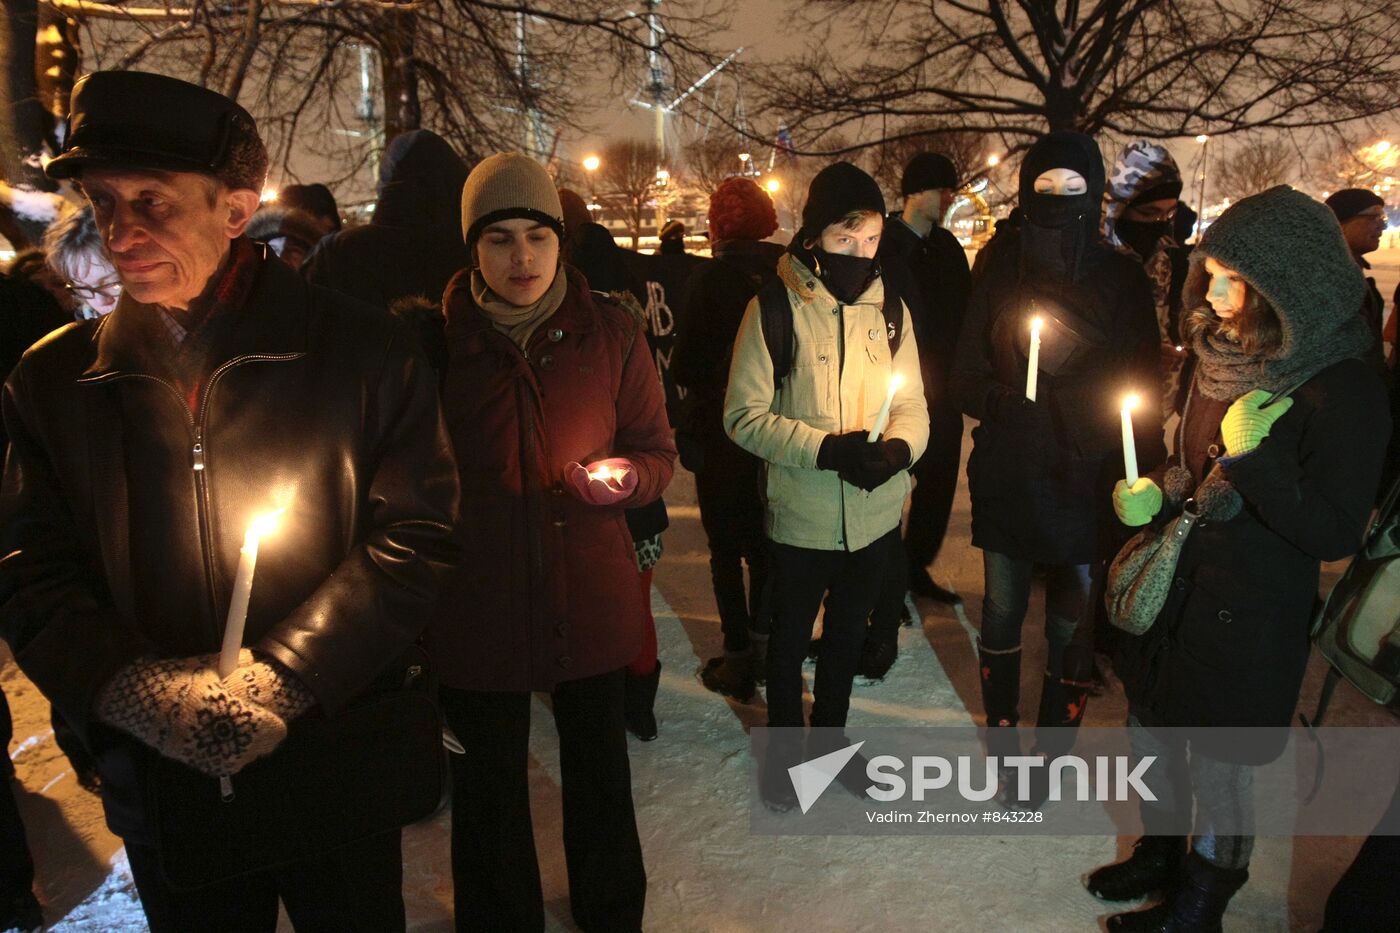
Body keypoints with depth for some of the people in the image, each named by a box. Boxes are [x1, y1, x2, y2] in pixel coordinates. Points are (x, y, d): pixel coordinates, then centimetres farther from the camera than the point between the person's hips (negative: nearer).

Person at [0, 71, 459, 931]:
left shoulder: (362, 351, -8)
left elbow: (416, 537, -10)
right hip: (160, 788, 3)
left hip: (339, 771, -2)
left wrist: (275, 681, -18)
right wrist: (147, 694, -16)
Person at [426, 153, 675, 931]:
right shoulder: (438, 334, -6)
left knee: (600, 771, 18)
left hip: (591, 596, 1)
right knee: (490, 786, 15)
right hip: (477, 601, -1)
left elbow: (657, 451, 2)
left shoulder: (608, 329, -4)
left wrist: (623, 477, -20)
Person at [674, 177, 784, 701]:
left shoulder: (710, 278, -14)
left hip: (720, 433, -5)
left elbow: (687, 364, -13)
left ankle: (739, 658, 11)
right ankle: (763, 647, 29)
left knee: (726, 549, 7)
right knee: (762, 540, 19)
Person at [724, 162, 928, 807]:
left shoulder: (890, 309, 0)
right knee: (791, 637, 16)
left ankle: (830, 735, 46)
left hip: (876, 513, 4)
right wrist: (828, 449, -26)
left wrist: (897, 447, -22)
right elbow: (746, 416, -15)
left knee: (848, 634, 22)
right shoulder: (775, 308, -12)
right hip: (801, 516, -4)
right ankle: (784, 748, 39)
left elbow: (913, 407, 1)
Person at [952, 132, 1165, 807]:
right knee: (1003, 613, 10)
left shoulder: (1121, 279, 1)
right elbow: (967, 374, 2)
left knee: (1074, 625, 4)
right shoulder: (1000, 271, 2)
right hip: (1006, 475, 0)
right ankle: (1005, 746, 27)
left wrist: (1140, 474, -8)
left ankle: (1051, 750, 22)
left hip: (1087, 482, 0)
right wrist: (998, 401, -18)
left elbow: (1143, 385, 2)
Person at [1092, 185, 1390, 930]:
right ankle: (1160, 855, 45)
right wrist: (1154, 496, -4)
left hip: (1249, 617, -7)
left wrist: (1255, 456, -29)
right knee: (1151, 734, 20)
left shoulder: (1344, 393, -19)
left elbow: (1335, 536, -20)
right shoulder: (1222, 353, 1)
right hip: (1176, 588, 7)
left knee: (1217, 769, 9)